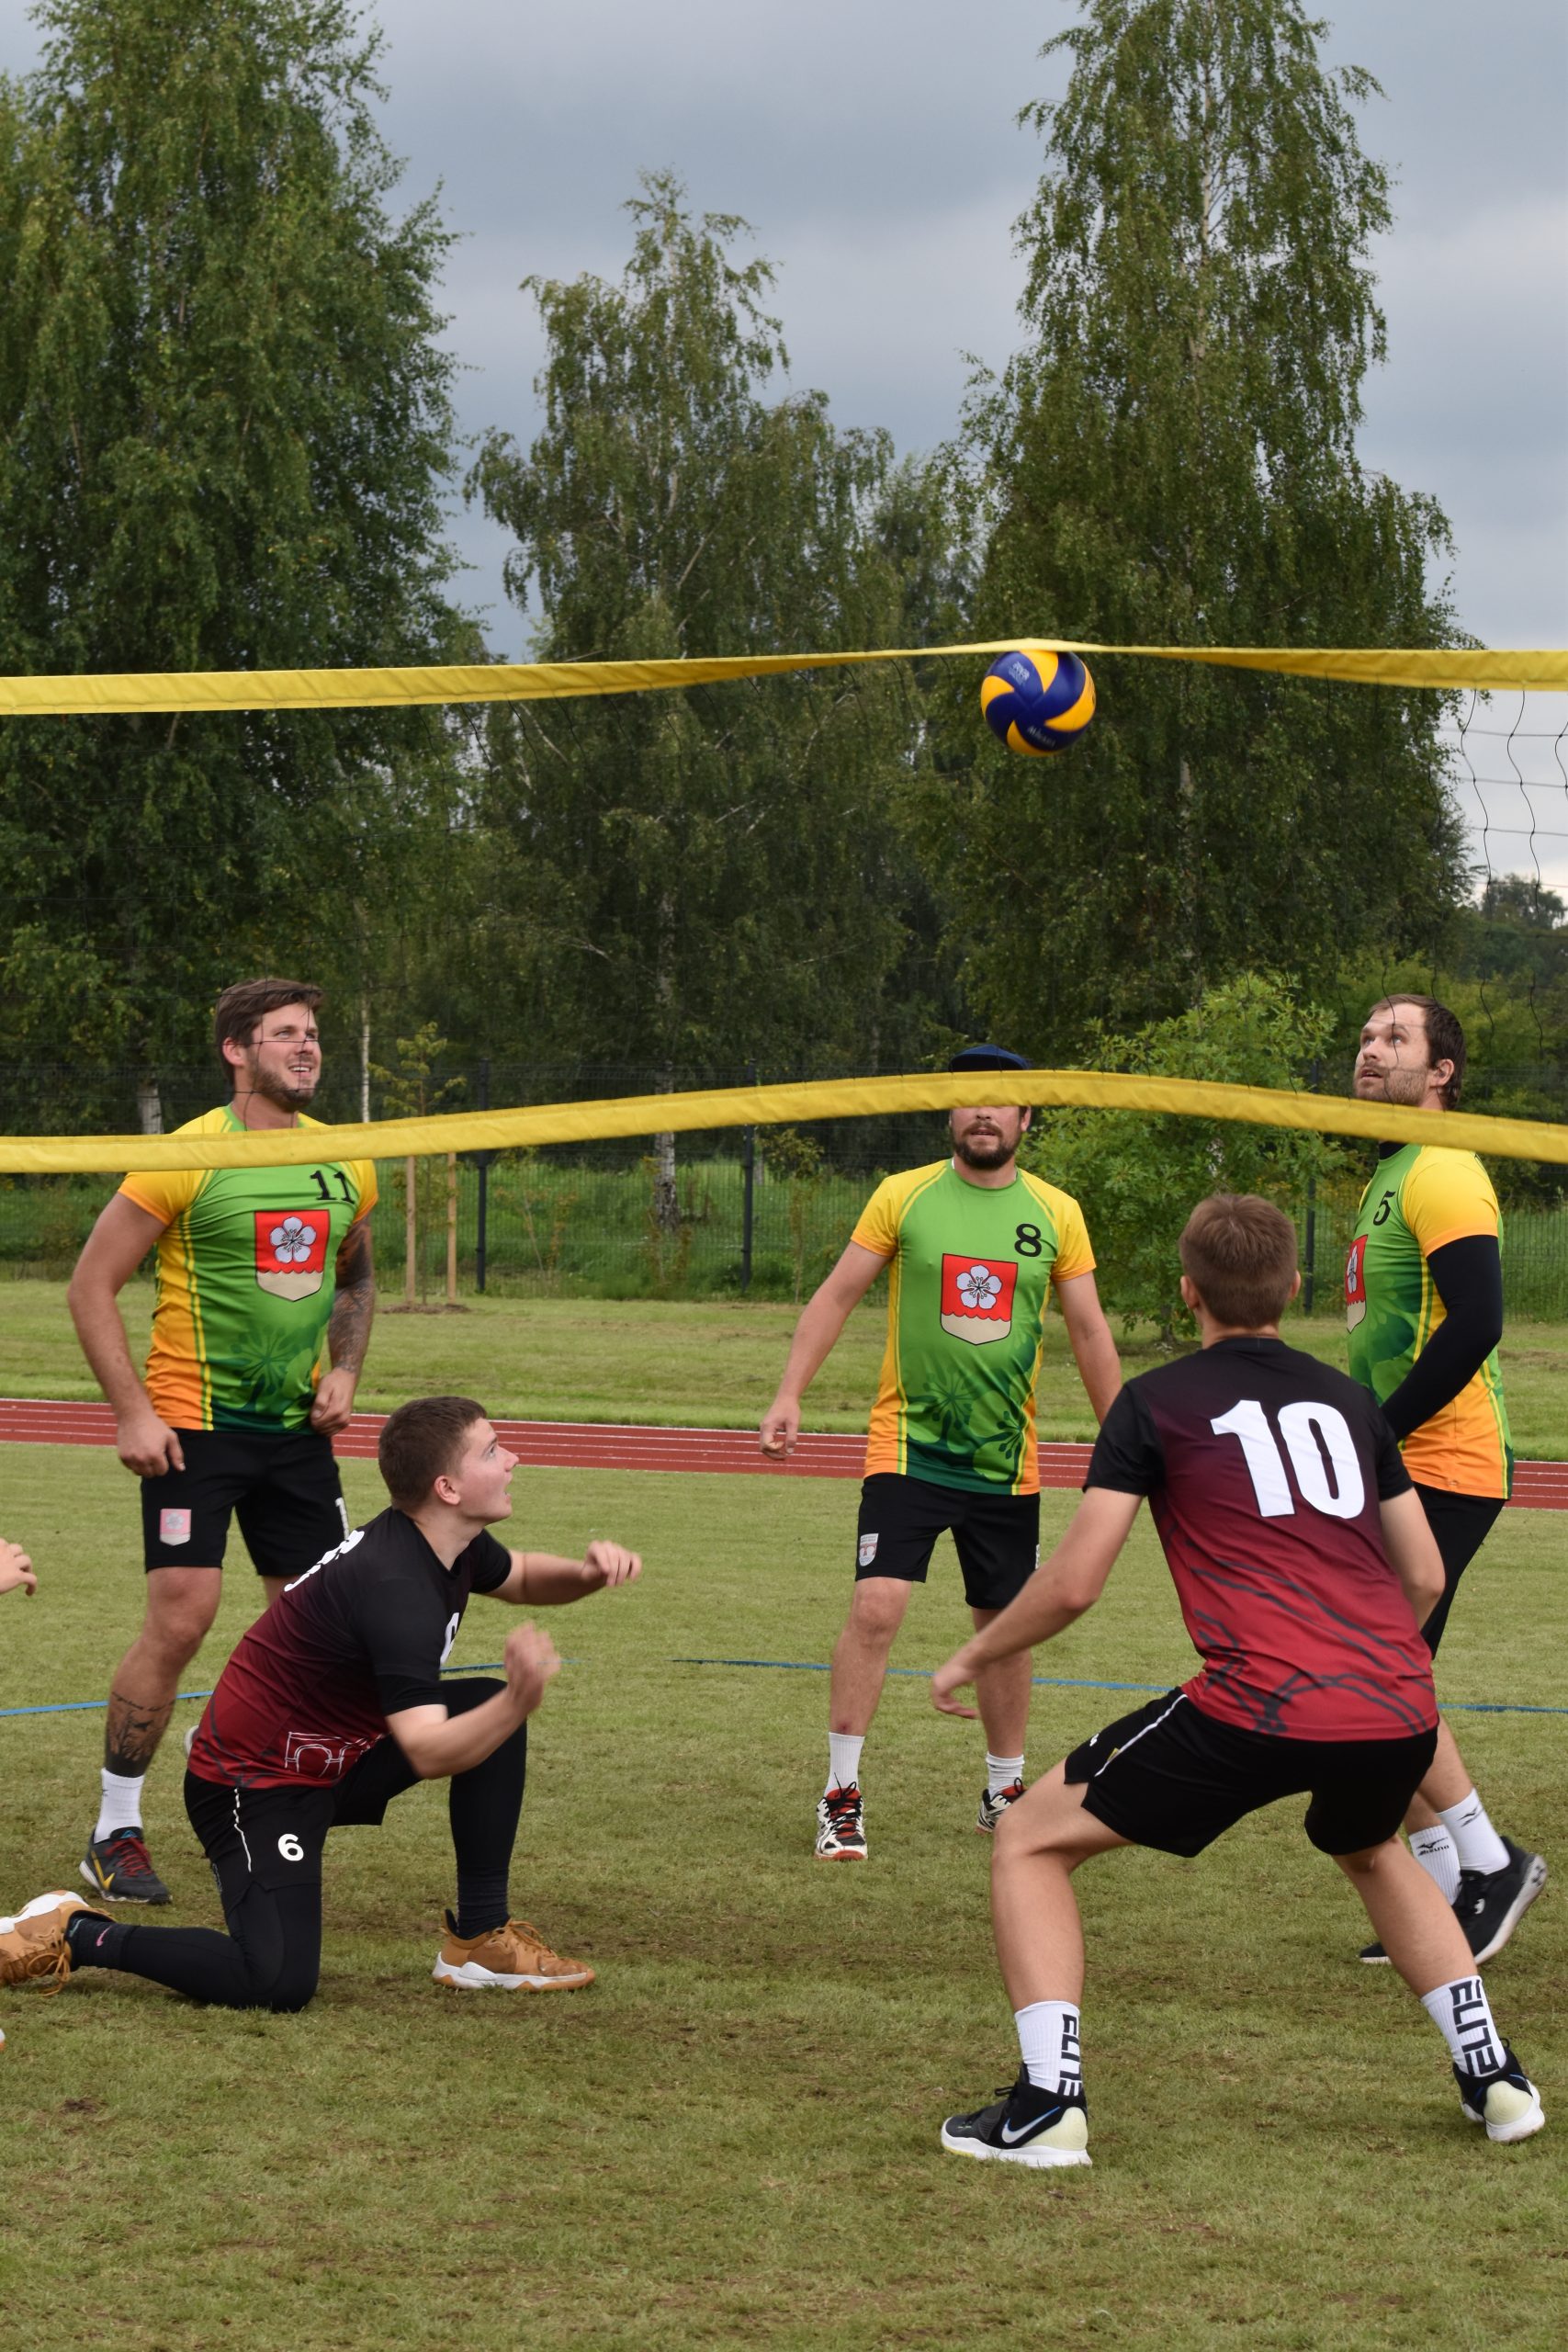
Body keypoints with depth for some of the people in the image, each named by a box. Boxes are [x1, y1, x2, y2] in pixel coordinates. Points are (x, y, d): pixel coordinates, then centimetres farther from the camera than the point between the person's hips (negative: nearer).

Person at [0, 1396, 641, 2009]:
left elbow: (521, 1578, 23)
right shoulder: (396, 1589, -30)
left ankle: (481, 1940, 8)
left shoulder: (455, 1544, -1)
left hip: (336, 1757, 10)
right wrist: (521, 1700, -50)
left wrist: (584, 1573, 1)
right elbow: (430, 1754, -34)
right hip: (255, 1783, -10)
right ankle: (76, 1934, -5)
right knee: (278, 1983, -26)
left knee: (497, 1704, 2)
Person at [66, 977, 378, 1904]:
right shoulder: (186, 1160, -11)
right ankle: (116, 1833, 1)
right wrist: (132, 1410, -14)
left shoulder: (347, 1165, 7)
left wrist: (344, 1369, 6)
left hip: (297, 1428, 6)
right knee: (180, 1620, -12)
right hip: (194, 1423, -6)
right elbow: (92, 1285, -8)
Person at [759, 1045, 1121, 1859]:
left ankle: (1004, 1791, 27)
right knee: (876, 1606, -15)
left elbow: (1088, 1332, 9)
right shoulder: (903, 1196, -1)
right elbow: (836, 1295, 2)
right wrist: (789, 1395, -7)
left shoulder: (1057, 1213, 3)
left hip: (1006, 1458, 2)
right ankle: (841, 1793, -5)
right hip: (908, 1445, -2)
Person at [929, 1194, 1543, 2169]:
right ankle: (1493, 2074, 33)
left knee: (1031, 1841, 11)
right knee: (1371, 1850, 40)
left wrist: (972, 1658, 18)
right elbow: (1425, 1578, 24)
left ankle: (1048, 2102, -2)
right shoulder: (1349, 1400, 20)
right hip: (1398, 1712, 5)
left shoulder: (1155, 1402, 7)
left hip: (1261, 1708, -5)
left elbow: (1075, 1584, 1)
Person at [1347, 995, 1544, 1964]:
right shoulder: (1389, 1179, 19)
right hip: (1404, 1469, 10)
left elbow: (1474, 1326, -23)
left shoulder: (1443, 1174, -12)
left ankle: (1487, 1862, 0)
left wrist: (1375, 1434, -19)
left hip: (1444, 1467, -10)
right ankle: (1451, 1889, 15)